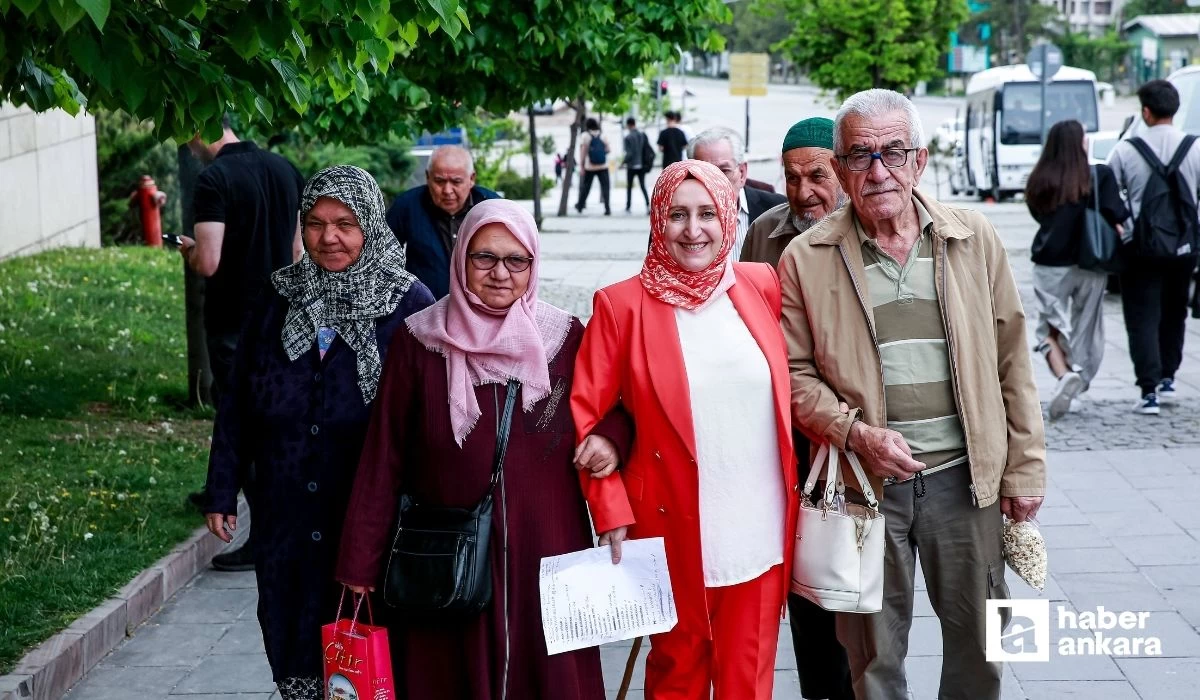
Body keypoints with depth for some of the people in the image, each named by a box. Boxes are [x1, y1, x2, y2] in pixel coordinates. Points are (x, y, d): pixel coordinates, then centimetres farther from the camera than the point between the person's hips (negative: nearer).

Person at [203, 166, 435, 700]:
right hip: (287, 520, 4)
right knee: (293, 639, 10)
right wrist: (223, 492, 11)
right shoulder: (279, 303, 7)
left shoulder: (410, 306, -6)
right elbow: (237, 404, 12)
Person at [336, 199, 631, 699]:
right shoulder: (419, 341, -2)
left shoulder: (565, 338, 1)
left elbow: (609, 411, 15)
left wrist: (612, 437, -9)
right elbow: (384, 458, -1)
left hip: (544, 554, 1)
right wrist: (361, 562, -2)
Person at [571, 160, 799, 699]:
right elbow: (586, 413, -5)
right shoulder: (622, 305, -6)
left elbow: (786, 389, 15)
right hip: (675, 531, -2)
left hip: (762, 528, 3)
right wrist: (611, 510, -10)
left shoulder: (762, 285, 3)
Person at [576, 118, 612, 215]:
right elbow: (608, 150, 2)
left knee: (585, 186, 13)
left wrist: (582, 166, 0)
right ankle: (607, 209, -12)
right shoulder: (603, 136, 0)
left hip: (590, 167, 0)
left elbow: (582, 152, -6)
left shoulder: (585, 137, -5)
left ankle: (580, 206, 26)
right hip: (603, 167, 0)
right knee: (605, 187, -2)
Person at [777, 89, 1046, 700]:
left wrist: (1024, 467, 3)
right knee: (874, 651, 10)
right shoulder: (806, 259, -3)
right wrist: (857, 433, -16)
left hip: (963, 473, 2)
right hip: (865, 479, -1)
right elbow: (794, 373, -1)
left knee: (979, 635, 13)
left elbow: (1011, 360, 5)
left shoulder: (975, 239, 2)